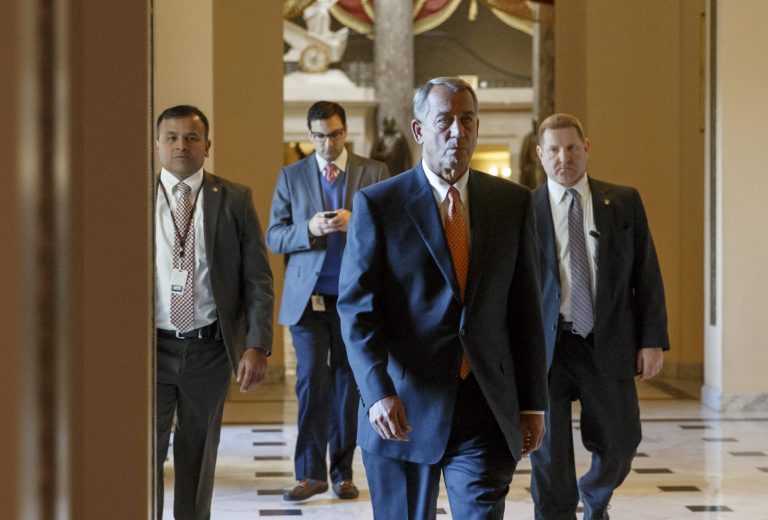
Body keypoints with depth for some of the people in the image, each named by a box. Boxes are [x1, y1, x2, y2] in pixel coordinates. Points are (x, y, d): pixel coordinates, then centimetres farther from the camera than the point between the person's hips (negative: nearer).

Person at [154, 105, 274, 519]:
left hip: (209, 349, 0)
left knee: (198, 459, 12)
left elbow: (258, 279, -1)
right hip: (151, 346, 0)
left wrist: (257, 345, -10)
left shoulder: (235, 200, 1)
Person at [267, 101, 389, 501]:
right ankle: (311, 472, 4)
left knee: (348, 384, 7)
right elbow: (274, 237, 3)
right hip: (308, 298, 0)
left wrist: (356, 222, -18)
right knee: (312, 381, -4)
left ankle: (342, 472, 17)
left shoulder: (374, 173, 4)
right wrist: (309, 229, -16)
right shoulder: (291, 176, 6)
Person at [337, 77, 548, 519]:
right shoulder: (378, 204, -2)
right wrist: (378, 392, -19)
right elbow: (356, 308, -6)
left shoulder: (514, 203, 7)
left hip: (487, 409, 1)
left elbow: (525, 307, 9)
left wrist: (533, 402, 7)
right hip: (403, 411, -1)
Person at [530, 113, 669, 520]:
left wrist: (653, 340, -1)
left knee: (619, 445, 9)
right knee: (549, 456, 1)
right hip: (545, 349, -1)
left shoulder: (624, 202, 6)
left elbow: (647, 275, 6)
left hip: (609, 346, 2)